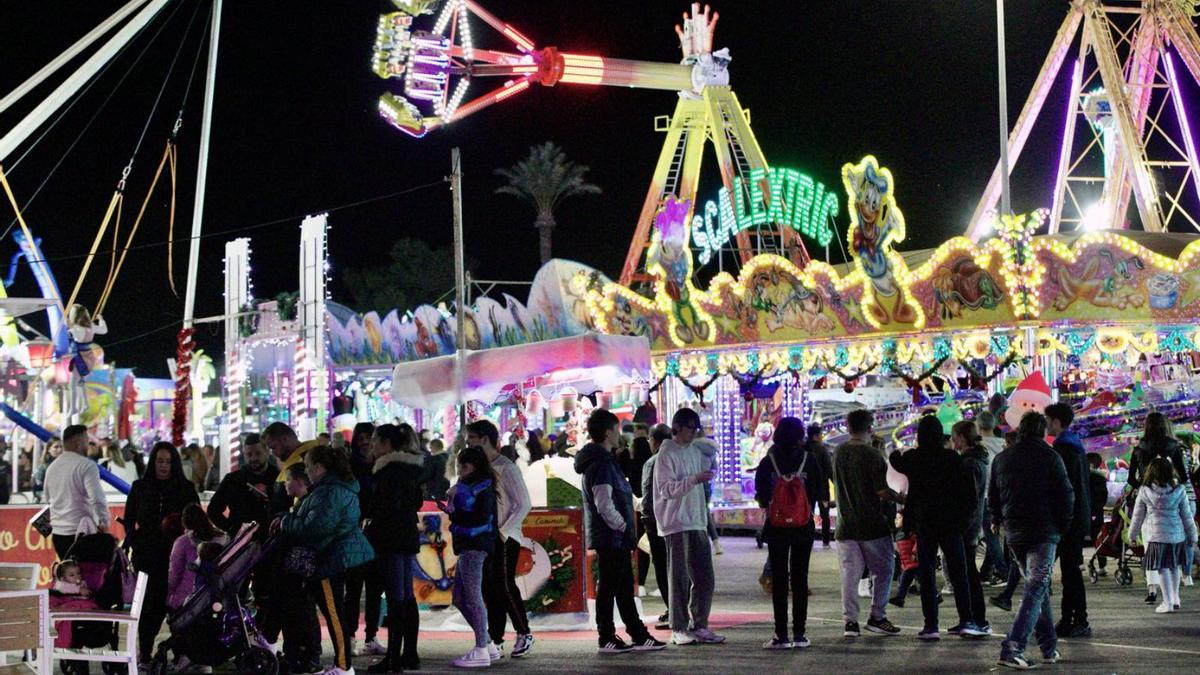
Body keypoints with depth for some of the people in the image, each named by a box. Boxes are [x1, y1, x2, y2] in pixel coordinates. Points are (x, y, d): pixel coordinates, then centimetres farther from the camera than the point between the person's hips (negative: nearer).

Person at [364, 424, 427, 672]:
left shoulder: (390, 469, -14)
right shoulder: (411, 468, 14)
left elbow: (388, 507, -20)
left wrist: (371, 530, -10)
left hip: (391, 538, -9)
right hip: (409, 536, 9)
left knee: (395, 597, -8)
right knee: (407, 596, 12)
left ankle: (393, 657, -7)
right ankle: (410, 654, 16)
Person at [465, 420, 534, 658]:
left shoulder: (506, 468, -10)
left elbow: (524, 504, -12)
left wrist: (503, 531, -15)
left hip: (504, 538, -7)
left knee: (504, 585, -8)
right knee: (489, 588, 6)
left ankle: (524, 633, 6)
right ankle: (495, 640, 12)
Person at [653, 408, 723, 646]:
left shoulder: (695, 451, 16)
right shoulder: (667, 454, -8)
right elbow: (666, 489, -16)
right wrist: (694, 479, -27)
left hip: (697, 524, 7)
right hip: (676, 525, -7)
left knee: (704, 578, 7)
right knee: (680, 578, -4)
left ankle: (699, 626, 15)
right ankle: (678, 629, 2)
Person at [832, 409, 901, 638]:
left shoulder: (839, 453, 4)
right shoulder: (873, 455, -13)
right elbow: (882, 491, -14)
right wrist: (900, 498, 5)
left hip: (846, 524, 4)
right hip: (873, 525, -4)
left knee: (850, 574, 5)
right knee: (883, 571, 10)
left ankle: (849, 620, 1)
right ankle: (877, 617, 11)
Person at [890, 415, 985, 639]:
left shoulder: (912, 459, -3)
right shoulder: (952, 458, -7)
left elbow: (896, 462, 20)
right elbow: (967, 489, -7)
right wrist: (964, 516, 2)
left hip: (923, 523, 1)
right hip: (951, 523, -1)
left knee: (927, 574, 4)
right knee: (958, 573, 5)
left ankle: (931, 625, 1)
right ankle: (966, 621, -1)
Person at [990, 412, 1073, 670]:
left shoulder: (1002, 458, 7)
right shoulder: (1050, 457, -7)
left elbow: (992, 496, 15)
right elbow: (1065, 495, -7)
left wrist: (997, 520, 31)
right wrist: (1064, 524, 7)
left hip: (1014, 532, 5)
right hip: (1044, 532, -5)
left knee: (1037, 587, 17)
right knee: (1036, 589, -9)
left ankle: (1049, 646, 17)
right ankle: (1013, 646, -22)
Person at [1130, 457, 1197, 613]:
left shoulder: (1144, 491, -6)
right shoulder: (1179, 490, -4)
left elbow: (1138, 516, 3)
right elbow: (1187, 515, 3)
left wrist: (1133, 534, 16)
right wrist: (1192, 536, 14)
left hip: (1156, 535, -2)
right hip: (1177, 534, 2)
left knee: (1163, 568, 2)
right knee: (1175, 566, 19)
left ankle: (1168, 603, 0)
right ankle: (1175, 598, 27)